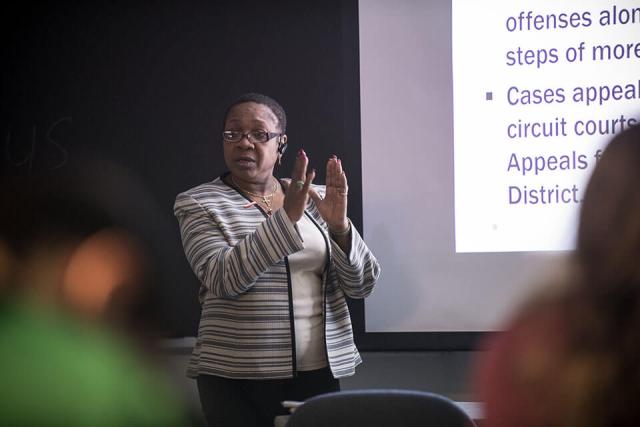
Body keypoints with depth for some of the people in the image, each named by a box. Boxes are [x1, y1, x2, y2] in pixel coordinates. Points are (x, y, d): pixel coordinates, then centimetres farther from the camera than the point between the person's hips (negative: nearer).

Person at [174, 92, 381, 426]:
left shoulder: (313, 199, 9)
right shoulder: (198, 204, -1)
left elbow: (361, 285, 4)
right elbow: (223, 280, -17)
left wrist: (339, 225, -13)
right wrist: (286, 218, -23)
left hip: (319, 372, 3)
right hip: (236, 379, -3)